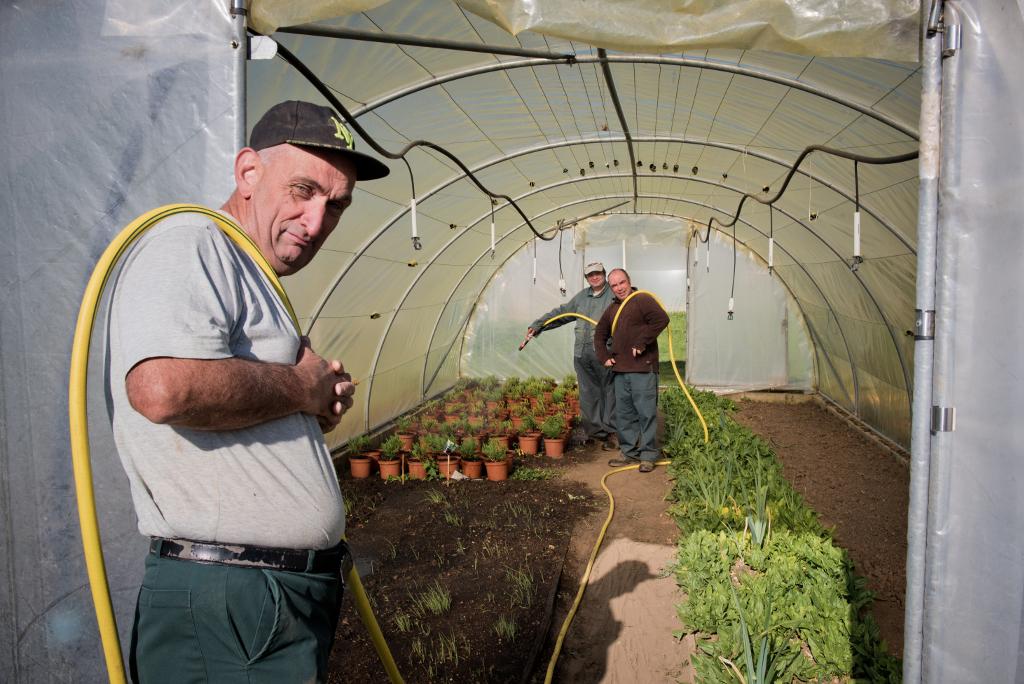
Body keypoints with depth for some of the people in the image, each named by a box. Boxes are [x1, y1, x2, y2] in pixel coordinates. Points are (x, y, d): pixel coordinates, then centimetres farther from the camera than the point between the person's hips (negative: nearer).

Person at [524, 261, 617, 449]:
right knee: (588, 394, 7)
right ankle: (594, 431, 15)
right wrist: (537, 325, 16)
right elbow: (560, 313, 22)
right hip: (582, 354, 5)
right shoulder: (581, 297, 20)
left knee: (609, 392, 0)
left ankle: (611, 433, 8)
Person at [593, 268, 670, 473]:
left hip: (643, 368, -8)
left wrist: (642, 343, -20)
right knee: (624, 414, 12)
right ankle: (630, 452, 23)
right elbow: (600, 335, 30)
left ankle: (648, 455, 6)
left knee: (646, 412, -3)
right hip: (620, 370, 8)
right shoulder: (612, 309, 18)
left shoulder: (643, 300, -5)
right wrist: (604, 356, 15)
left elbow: (661, 319, -21)